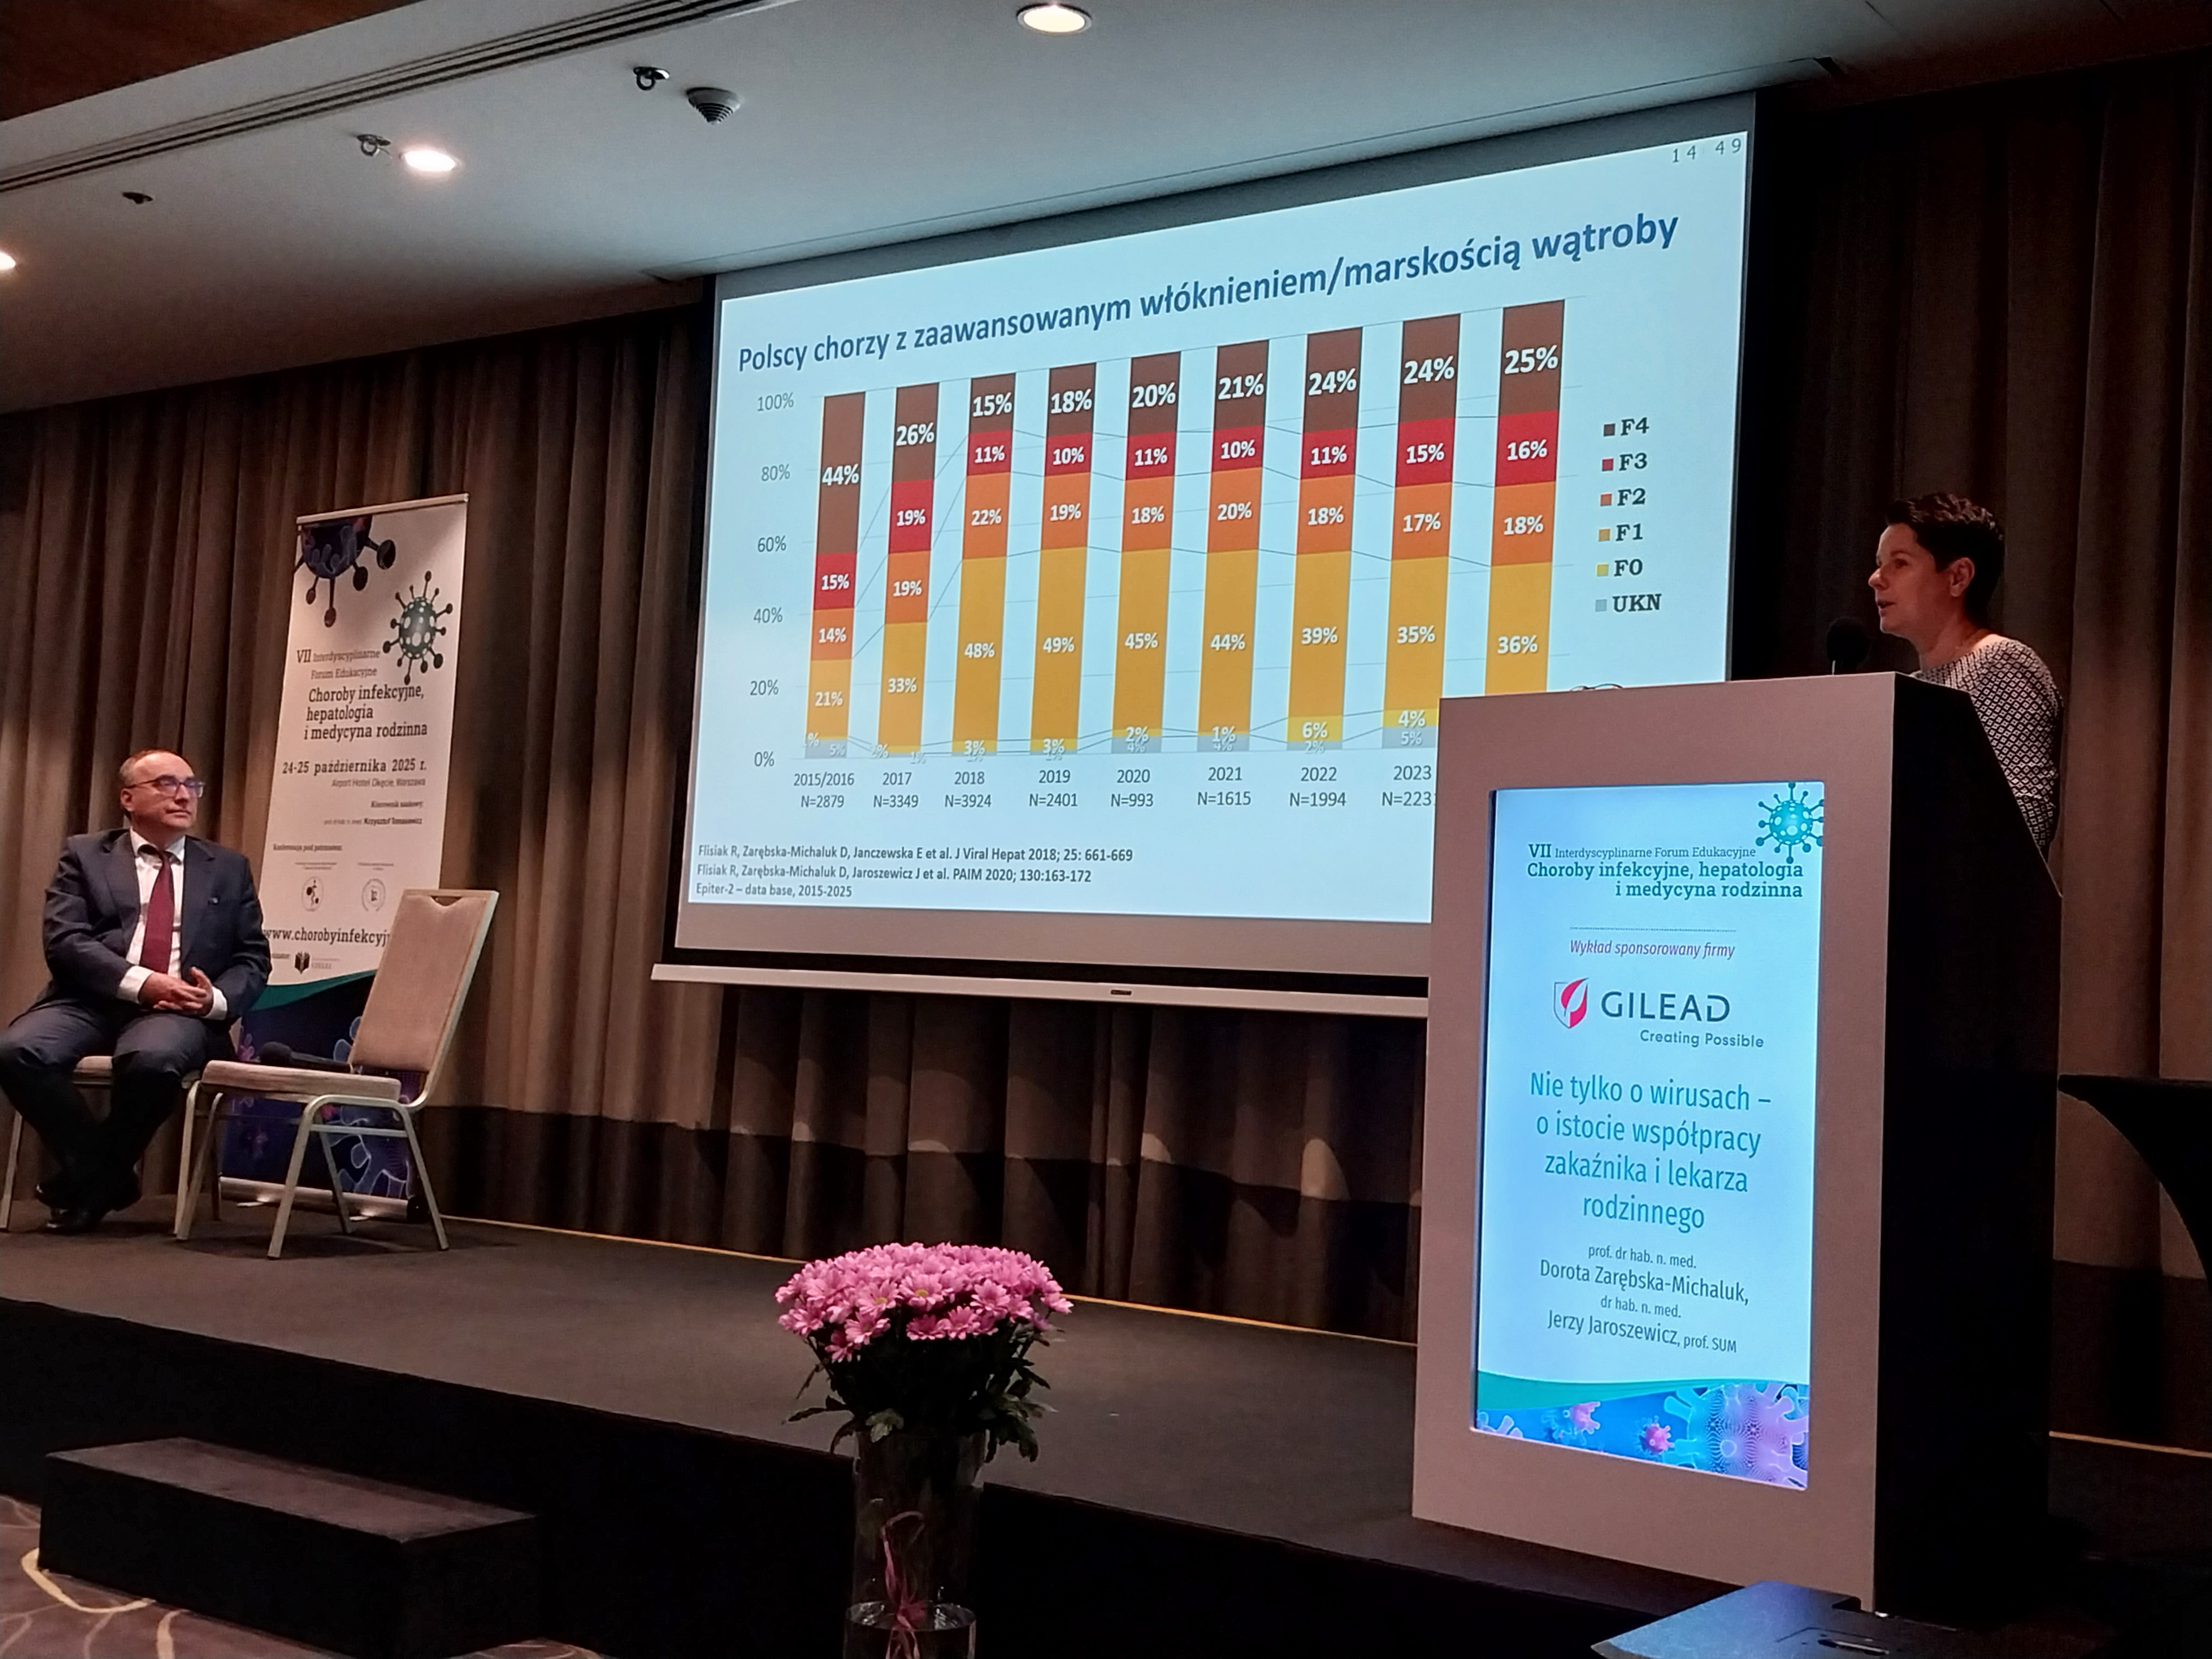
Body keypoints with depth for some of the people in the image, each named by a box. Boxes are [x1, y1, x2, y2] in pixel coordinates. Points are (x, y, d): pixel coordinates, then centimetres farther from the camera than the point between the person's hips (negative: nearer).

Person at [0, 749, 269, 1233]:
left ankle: (93, 1180, -8)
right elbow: (64, 941, -2)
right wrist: (142, 983, -16)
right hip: (92, 1000, 1)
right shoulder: (84, 854, 12)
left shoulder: (229, 869, 17)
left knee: (153, 1058, -36)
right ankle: (105, 1175, -9)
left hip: (181, 1009, -1)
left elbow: (252, 960, 14)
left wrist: (217, 999, -10)